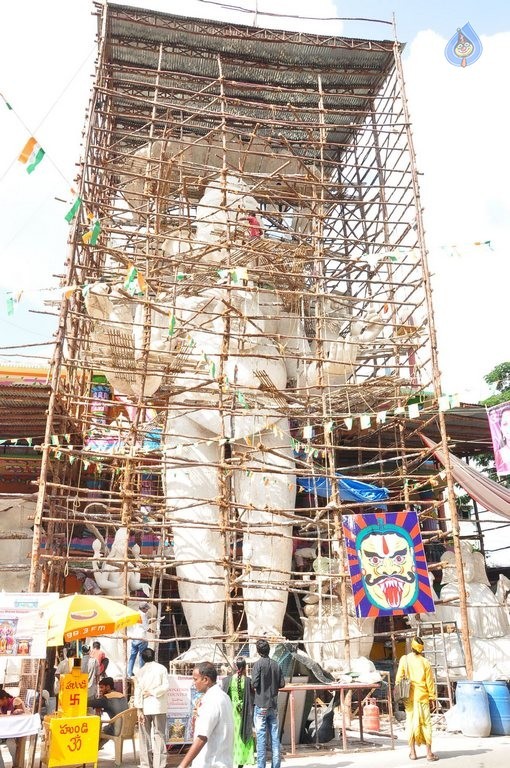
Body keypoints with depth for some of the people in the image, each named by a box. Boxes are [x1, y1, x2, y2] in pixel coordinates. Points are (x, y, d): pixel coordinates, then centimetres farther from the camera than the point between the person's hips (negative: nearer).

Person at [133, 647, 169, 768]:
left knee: (145, 737, 11)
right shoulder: (161, 668, 1)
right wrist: (153, 692, -3)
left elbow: (138, 691, -4)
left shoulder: (140, 671, 2)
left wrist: (139, 710, -4)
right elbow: (166, 686, -9)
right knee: (159, 736, 4)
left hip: (144, 708, 1)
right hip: (158, 707, -1)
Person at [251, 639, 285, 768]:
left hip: (261, 705, -4)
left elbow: (254, 683, -16)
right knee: (275, 737, 9)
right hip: (273, 705, 4)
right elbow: (282, 684, 6)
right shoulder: (276, 665, 5)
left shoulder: (258, 664, -9)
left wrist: (255, 686, 6)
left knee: (261, 736, 1)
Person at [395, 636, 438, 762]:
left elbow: (399, 678, -3)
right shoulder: (425, 662, -6)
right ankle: (429, 753, 9)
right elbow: (430, 682, -3)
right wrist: (432, 698, 5)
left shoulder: (404, 659, -5)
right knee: (425, 724, 7)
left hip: (409, 697, 1)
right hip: (422, 697, -1)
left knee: (411, 723, 9)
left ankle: (412, 752, 15)